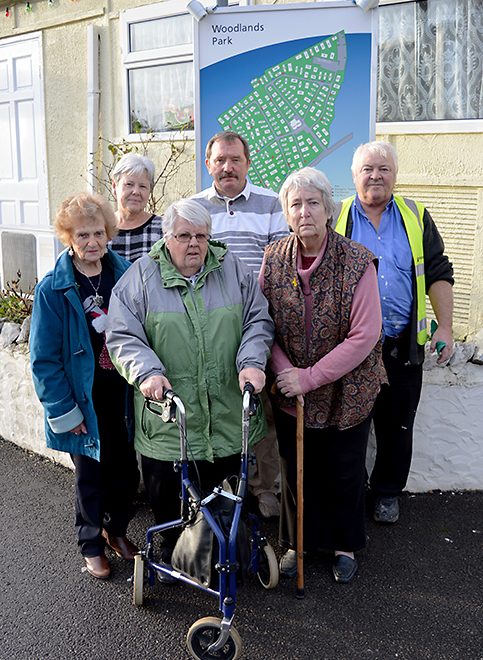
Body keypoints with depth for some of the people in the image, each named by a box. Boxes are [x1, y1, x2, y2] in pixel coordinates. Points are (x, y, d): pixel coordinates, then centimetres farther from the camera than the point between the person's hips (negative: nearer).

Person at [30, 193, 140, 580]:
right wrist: (64, 410, -13)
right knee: (91, 475, 11)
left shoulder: (124, 274, -2)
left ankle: (117, 529, 40)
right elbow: (44, 358, -11)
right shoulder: (53, 289, -12)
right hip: (84, 397, -3)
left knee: (126, 469, 14)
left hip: (123, 392, 3)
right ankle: (92, 545, 35)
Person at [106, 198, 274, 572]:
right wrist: (147, 372, -22)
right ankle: (172, 556, 38)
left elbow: (258, 321, 5)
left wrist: (251, 362, -12)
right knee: (168, 499, 12)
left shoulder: (233, 270, 5)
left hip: (228, 416, 2)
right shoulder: (141, 277, -2)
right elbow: (123, 336, -6)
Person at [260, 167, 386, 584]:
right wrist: (283, 371, -16)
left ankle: (345, 545, 38)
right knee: (296, 471, 17)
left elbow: (365, 335, -20)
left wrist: (310, 378, -22)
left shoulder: (357, 261, -18)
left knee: (345, 473, 14)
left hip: (348, 390, -2)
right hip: (290, 392, 3)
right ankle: (298, 543, 39)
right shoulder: (274, 259, -6)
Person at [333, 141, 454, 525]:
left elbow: (438, 274, 6)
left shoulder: (416, 216, 7)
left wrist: (445, 326, -2)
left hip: (403, 346, 1)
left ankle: (387, 493, 29)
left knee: (397, 425, 11)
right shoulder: (337, 218, 4)